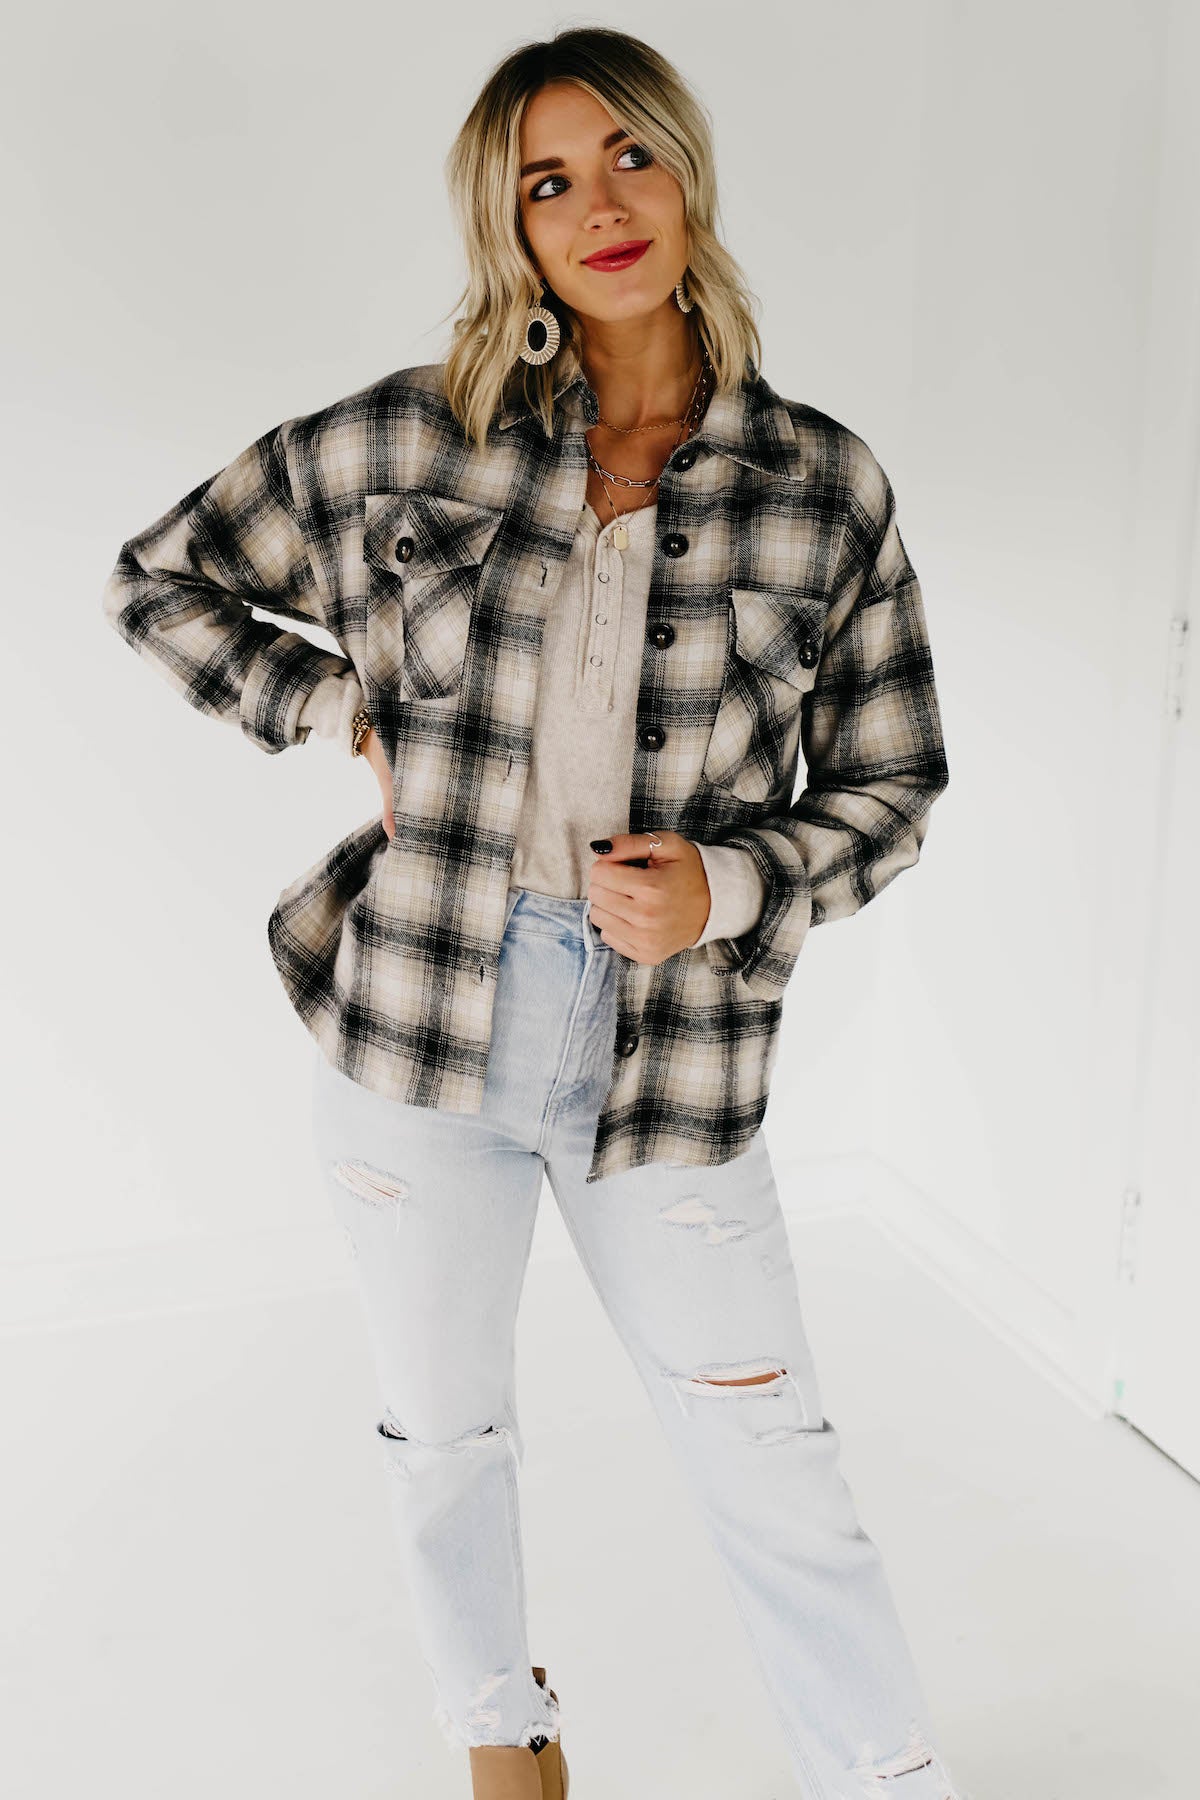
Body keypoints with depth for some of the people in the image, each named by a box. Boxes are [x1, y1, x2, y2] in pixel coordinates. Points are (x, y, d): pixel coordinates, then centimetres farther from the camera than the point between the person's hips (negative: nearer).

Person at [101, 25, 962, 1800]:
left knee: (776, 1476, 8)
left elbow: (890, 781, 4)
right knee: (446, 1433, 21)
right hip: (418, 1025, 2)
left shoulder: (828, 487, -3)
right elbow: (161, 579, 9)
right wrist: (345, 709, -4)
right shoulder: (410, 439, -3)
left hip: (674, 1057, -1)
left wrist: (729, 883, -14)